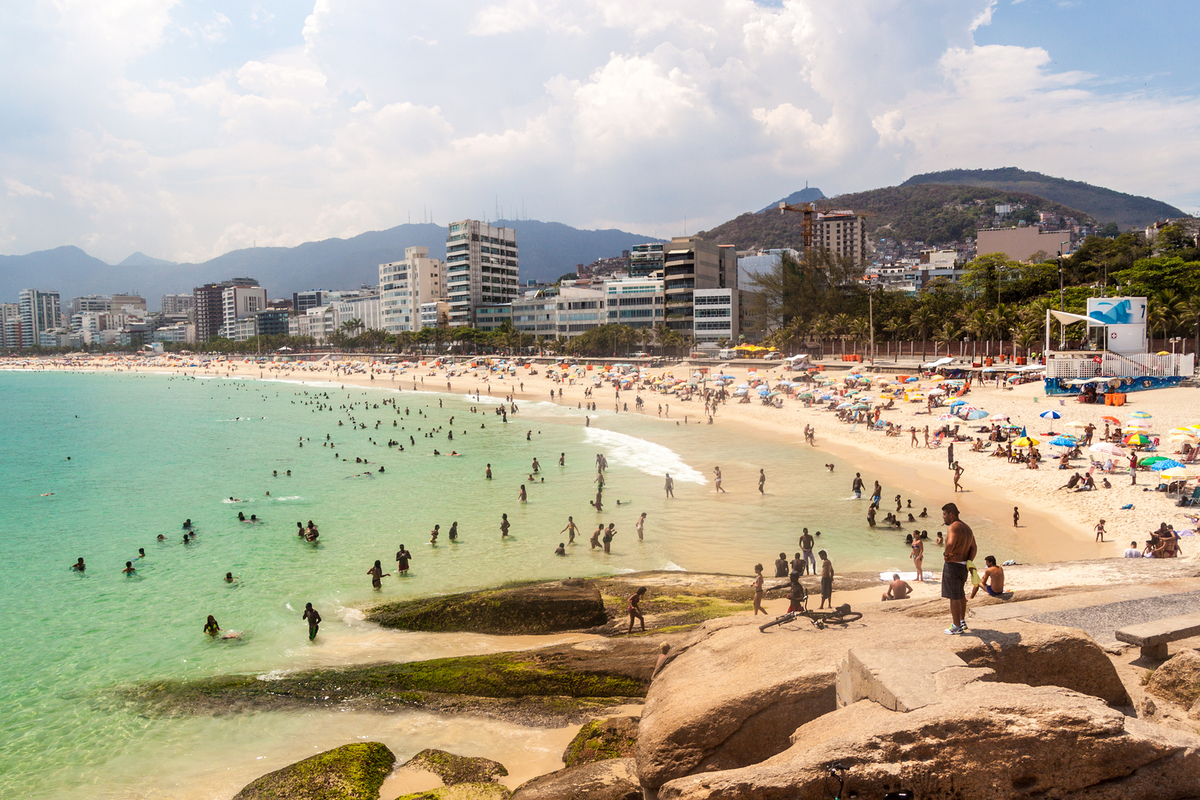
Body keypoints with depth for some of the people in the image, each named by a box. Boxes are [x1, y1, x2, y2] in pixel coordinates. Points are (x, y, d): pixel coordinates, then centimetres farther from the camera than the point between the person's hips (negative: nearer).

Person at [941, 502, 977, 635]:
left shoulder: (953, 527, -19)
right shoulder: (967, 527, 12)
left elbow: (951, 543, -38)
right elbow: (973, 547, 14)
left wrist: (946, 554, -21)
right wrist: (969, 562, 7)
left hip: (952, 565, -10)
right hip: (964, 566, 10)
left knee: (953, 597, 1)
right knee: (961, 594, 25)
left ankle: (956, 627, 9)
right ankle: (962, 621, 37)